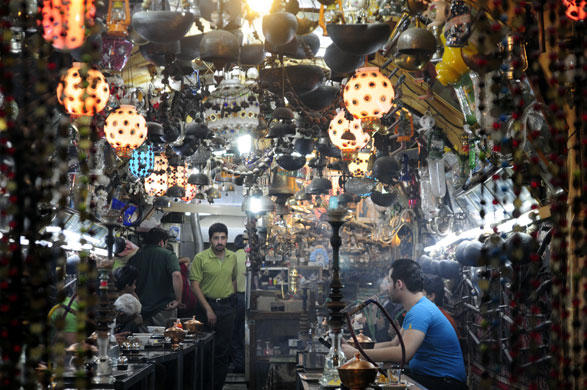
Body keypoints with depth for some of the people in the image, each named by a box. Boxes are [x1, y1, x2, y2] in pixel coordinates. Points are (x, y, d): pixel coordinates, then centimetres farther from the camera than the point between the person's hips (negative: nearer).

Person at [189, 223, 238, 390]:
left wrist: (231, 301, 12)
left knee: (223, 350, 4)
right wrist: (208, 309, -14)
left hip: (227, 307, 4)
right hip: (206, 304, -3)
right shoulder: (200, 258, -8)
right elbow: (195, 285, -10)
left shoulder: (232, 257, 6)